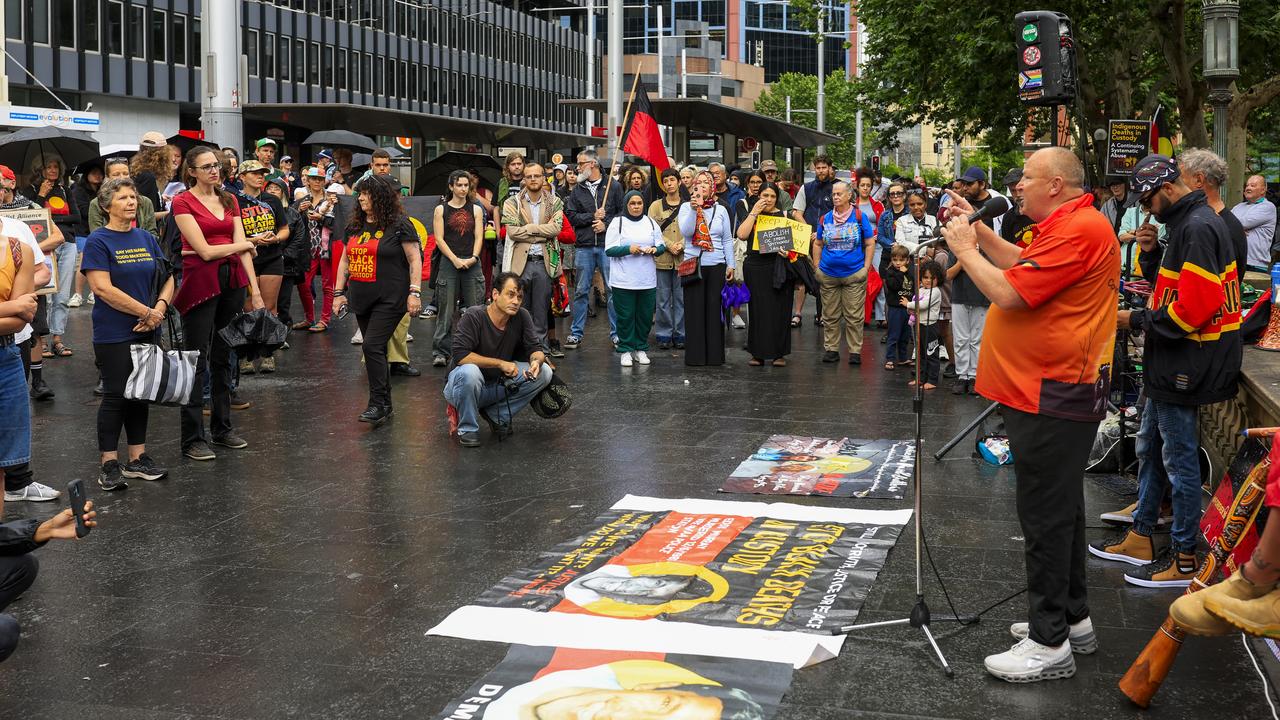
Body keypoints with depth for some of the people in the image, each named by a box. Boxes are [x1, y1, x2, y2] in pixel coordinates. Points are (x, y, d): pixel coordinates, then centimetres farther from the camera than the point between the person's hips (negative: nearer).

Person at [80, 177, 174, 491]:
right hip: (113, 333, -6)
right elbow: (103, 288, -17)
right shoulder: (98, 241, -8)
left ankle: (138, 459, 21)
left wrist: (161, 307, -10)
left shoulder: (146, 238, 10)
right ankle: (108, 465, 8)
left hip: (145, 331, 6)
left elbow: (167, 278, 11)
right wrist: (146, 311, -17)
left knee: (140, 394, 11)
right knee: (116, 396, -2)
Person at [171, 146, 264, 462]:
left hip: (232, 281, 6)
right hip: (201, 282, -6)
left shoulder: (230, 200, 12)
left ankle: (222, 428, 23)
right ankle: (193, 438, 0)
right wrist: (243, 245, 2)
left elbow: (243, 249, 6)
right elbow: (205, 251, -12)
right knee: (196, 361, -4)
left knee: (223, 357, 13)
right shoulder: (183, 202, -5)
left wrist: (255, 289, -1)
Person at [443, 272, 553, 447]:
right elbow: (460, 355, -27)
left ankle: (496, 414, 2)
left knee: (544, 372, -12)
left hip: (499, 383, 5)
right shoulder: (474, 316, -21)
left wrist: (537, 360, -28)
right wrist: (500, 363, -27)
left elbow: (534, 349, -3)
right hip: (460, 384, -5)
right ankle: (467, 428, -14)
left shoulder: (522, 317, -7)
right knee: (469, 372, -40)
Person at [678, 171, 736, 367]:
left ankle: (715, 355, 9)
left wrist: (730, 264, 5)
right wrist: (694, 209, -21)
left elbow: (727, 240, 11)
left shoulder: (721, 210, 9)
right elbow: (686, 231, -12)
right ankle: (695, 355, 4)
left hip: (716, 265, 1)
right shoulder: (686, 207, 4)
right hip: (693, 264, -1)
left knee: (714, 309, 2)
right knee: (694, 310, -1)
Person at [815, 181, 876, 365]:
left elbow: (869, 244, 2)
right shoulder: (825, 218, 8)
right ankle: (830, 349, 18)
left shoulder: (860, 216, 0)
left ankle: (855, 351, 7)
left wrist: (866, 268, -5)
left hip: (854, 274, -3)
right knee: (829, 315, 8)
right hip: (828, 274, 3)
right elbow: (818, 244, 16)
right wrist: (817, 267, 8)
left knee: (854, 316, -1)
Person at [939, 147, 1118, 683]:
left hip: (1053, 397, -11)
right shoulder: (1071, 225, 14)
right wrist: (978, 230, 16)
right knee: (1059, 508, 19)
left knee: (1046, 515, -5)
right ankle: (1072, 618, 31)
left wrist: (964, 249, -9)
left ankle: (1049, 644, 2)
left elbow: (1009, 293, -23)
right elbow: (1024, 264, 26)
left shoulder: (1080, 230, -20)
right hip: (1050, 391, 11)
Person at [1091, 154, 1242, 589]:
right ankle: (1140, 537, 31)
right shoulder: (1185, 223, 12)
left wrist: (1137, 321, -16)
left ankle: (1184, 559, 10)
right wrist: (1151, 253, 3)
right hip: (1169, 364, 11)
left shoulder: (1198, 228, -20)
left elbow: (1193, 308, -26)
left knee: (1179, 460, -1)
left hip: (1184, 368, -11)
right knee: (1150, 449, 19)